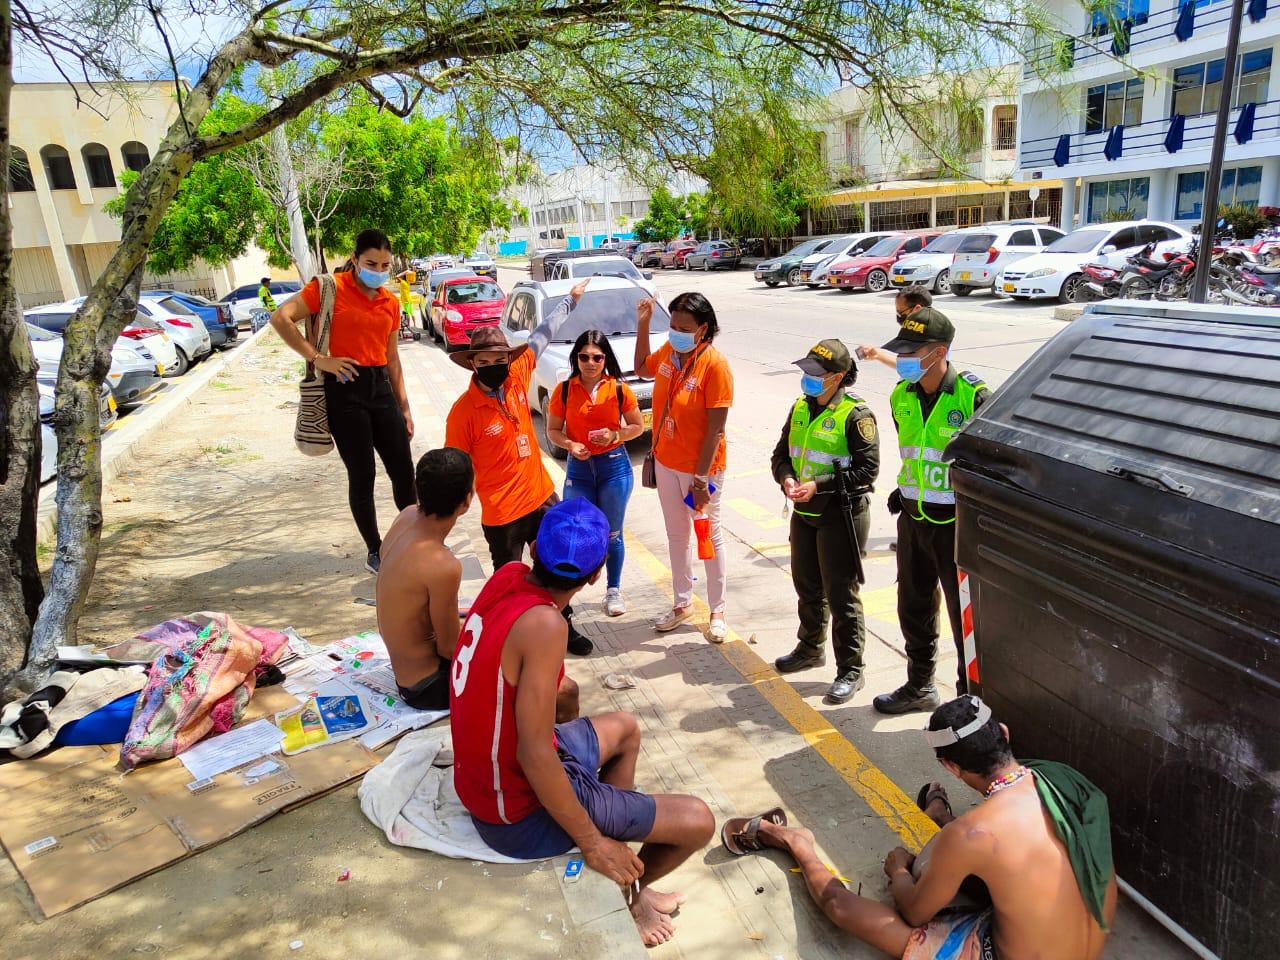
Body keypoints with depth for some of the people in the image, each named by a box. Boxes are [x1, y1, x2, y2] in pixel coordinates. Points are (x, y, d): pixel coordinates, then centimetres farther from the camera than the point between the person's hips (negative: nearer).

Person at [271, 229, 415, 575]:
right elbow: (280, 318, -12)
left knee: (403, 471, 6)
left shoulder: (390, 302, 12)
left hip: (380, 387, 5)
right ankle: (375, 552, 17)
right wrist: (318, 358, -17)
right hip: (344, 388, -5)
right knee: (362, 475, 2)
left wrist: (404, 407, 15)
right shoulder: (330, 288, -5)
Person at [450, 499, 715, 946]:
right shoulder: (543, 624, -32)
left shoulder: (507, 576, -9)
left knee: (626, 729, 29)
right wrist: (593, 842, -20)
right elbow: (535, 755, -29)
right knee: (698, 821, -2)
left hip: (482, 776, 9)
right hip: (521, 812, -9)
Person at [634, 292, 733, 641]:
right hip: (666, 462, 6)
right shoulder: (668, 351, -3)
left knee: (710, 538, 10)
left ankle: (717, 611, 26)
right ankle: (682, 603, 36)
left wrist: (701, 479, -22)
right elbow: (642, 367, 20)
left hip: (700, 468, -6)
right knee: (676, 535, 18)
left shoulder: (714, 364, -22)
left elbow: (715, 428, -22)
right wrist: (643, 324, 8)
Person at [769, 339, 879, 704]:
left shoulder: (856, 414, -15)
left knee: (841, 595, 0)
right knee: (807, 585, 20)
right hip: (804, 513, 7)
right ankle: (810, 648, 40)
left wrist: (819, 486, -24)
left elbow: (867, 469, -19)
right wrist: (786, 478, -10)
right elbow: (781, 453, 12)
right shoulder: (801, 407, 7)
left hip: (843, 516, -7)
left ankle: (850, 671, 13)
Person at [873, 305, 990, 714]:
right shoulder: (902, 396, 4)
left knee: (966, 618, 4)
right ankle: (919, 687, 39)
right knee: (914, 610, 19)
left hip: (957, 525, -7)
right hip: (913, 520, 7)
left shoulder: (974, 397, -17)